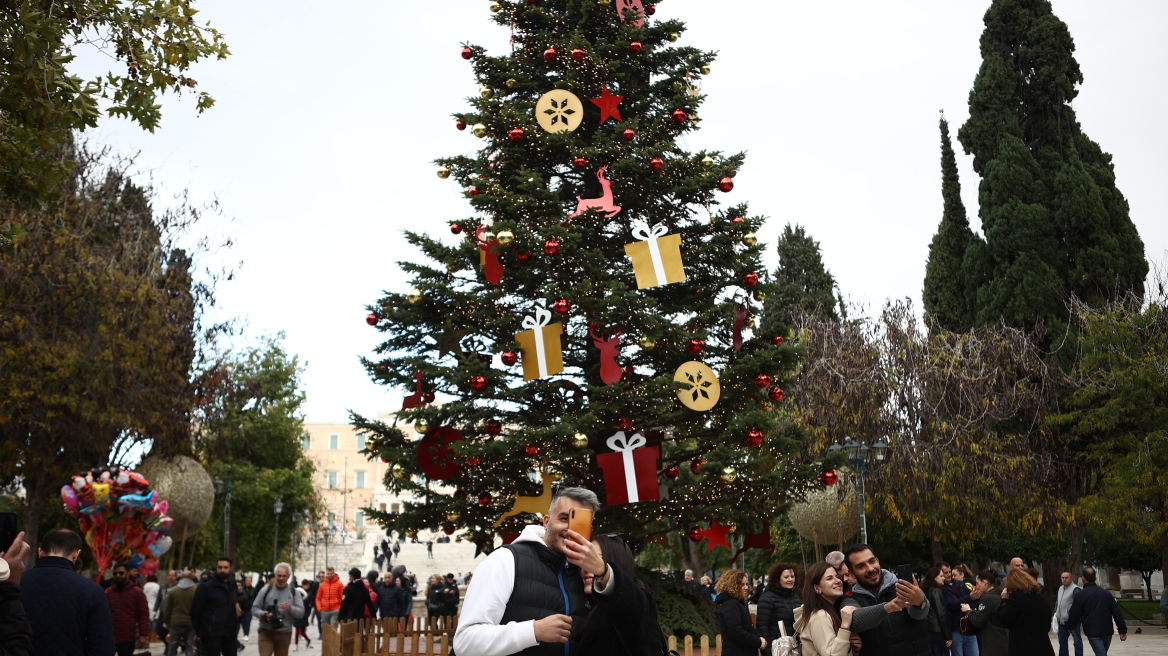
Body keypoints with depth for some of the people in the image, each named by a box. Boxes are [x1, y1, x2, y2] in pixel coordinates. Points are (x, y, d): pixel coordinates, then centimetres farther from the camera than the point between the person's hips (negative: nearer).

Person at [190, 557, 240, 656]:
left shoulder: (234, 586, 13)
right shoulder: (205, 586, -4)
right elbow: (195, 610, -6)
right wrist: (199, 631, -7)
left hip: (230, 633, 5)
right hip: (212, 634, -5)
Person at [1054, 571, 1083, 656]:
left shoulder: (1075, 589, -12)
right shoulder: (1061, 588, 16)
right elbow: (1057, 601, 26)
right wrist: (1056, 612, 14)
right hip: (1062, 620, 9)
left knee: (1077, 640, -3)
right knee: (1062, 640, 15)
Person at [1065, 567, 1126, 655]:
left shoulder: (1080, 595, -8)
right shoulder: (1106, 593, 10)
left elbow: (1074, 614, -5)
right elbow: (1117, 613, 8)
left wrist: (1071, 627, 14)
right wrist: (1123, 631, 9)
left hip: (1093, 633, -6)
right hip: (1107, 632, 6)